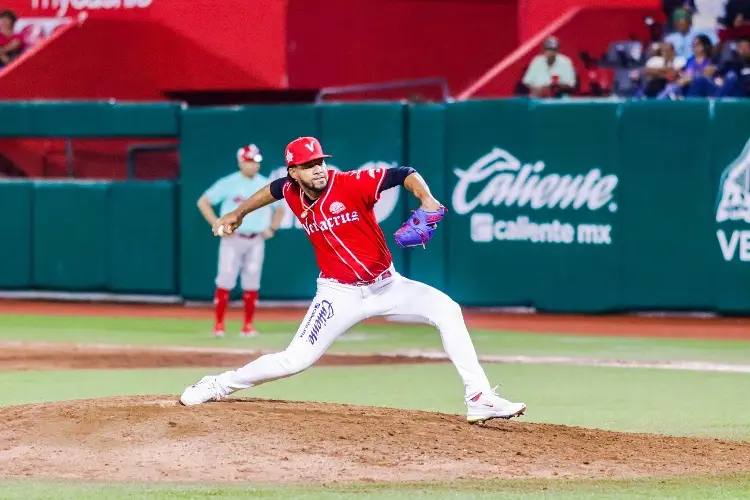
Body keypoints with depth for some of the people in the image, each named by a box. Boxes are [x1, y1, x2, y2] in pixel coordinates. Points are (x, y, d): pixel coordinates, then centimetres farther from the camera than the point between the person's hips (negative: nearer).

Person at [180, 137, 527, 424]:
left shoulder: (351, 184, -16)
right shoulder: (292, 193, -4)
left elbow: (404, 175, -20)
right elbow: (274, 188, 21)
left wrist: (426, 199, -39)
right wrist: (238, 214, 34)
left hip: (387, 286, -1)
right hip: (339, 295, 1)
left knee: (446, 310, -21)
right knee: (295, 360, -9)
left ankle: (479, 399, -20)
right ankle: (219, 386, 12)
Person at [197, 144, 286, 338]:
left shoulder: (266, 185, 6)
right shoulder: (228, 184, -3)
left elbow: (280, 207, 21)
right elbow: (203, 202, -1)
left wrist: (272, 229, 8)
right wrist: (217, 225, -9)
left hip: (256, 240, 3)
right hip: (233, 239, -3)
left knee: (252, 283, 3)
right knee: (225, 280, -8)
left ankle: (248, 325, 11)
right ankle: (218, 325, -3)